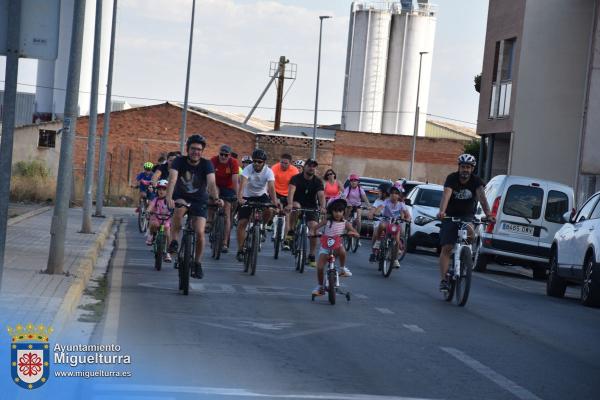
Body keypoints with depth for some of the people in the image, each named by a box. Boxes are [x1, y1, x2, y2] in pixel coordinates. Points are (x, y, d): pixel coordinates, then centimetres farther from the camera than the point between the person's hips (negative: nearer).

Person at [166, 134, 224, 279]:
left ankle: (197, 263, 7)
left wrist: (216, 198, -50)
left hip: (199, 201, 0)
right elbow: (172, 179, -31)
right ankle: (174, 241, -23)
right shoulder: (179, 161, -16)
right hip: (181, 197, 0)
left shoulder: (206, 164, -15)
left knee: (200, 232, -14)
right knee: (179, 209, -37)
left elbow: (211, 183, -30)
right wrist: (169, 198, -48)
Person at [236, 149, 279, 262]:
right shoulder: (248, 169, -23)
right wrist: (239, 198, -54)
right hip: (247, 196, -1)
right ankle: (240, 251, -1)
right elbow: (243, 184, -37)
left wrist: (274, 201, -50)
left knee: (268, 211, -30)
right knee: (242, 223, -11)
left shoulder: (268, 171, -20)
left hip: (261, 195, 1)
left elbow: (271, 187, -33)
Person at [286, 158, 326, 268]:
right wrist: (289, 204, -47)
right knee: (296, 206, -37)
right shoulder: (297, 178, -11)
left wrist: (323, 207, -41)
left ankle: (312, 255, -6)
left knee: (314, 227, -19)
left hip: (311, 207, 2)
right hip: (298, 204, -2)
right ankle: (291, 231, -21)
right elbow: (291, 191, -28)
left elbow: (321, 195, -21)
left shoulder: (318, 182, -5)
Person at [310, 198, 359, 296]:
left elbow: (357, 235, -3)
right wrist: (312, 233, -18)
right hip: (325, 247, 1)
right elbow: (314, 228, 4)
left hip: (337, 247, -1)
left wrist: (352, 233, -26)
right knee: (320, 267, -13)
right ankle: (320, 286, 10)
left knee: (342, 250, -37)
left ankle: (342, 268, -12)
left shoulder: (345, 223, 0)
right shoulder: (327, 221, 0)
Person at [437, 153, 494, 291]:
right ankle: (443, 280, -8)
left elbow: (482, 197, -28)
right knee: (446, 248, -10)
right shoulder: (452, 178, -15)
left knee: (469, 230, -33)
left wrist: (488, 213, -46)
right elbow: (446, 195, -32)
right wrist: (442, 211, -50)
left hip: (467, 215, 1)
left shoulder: (476, 181, -11)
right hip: (450, 216, -1)